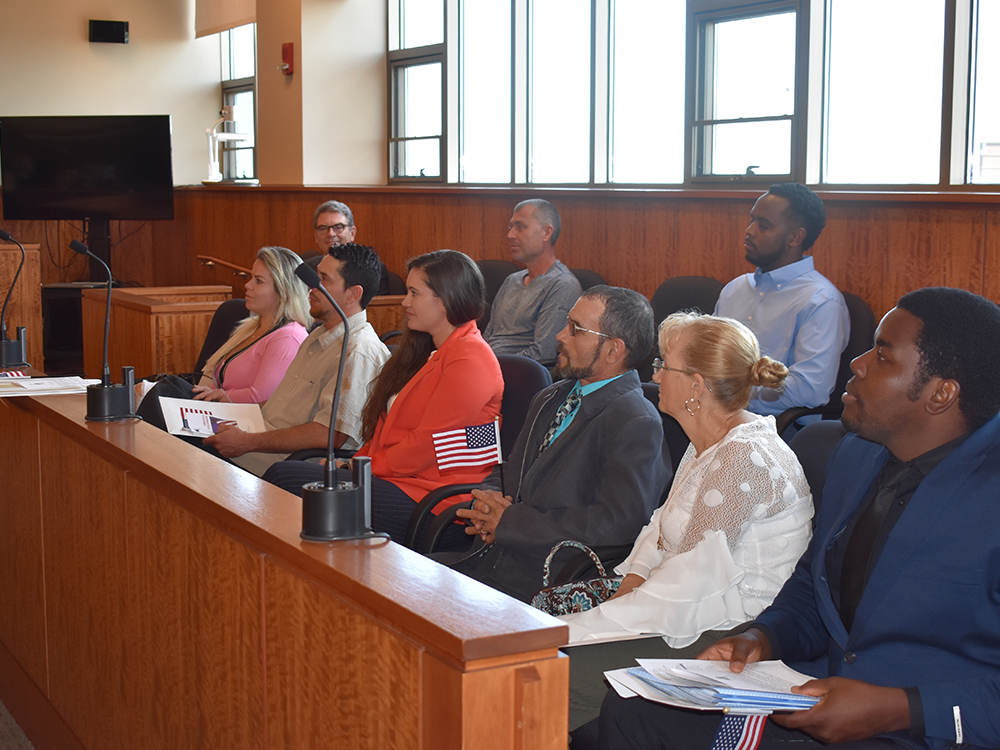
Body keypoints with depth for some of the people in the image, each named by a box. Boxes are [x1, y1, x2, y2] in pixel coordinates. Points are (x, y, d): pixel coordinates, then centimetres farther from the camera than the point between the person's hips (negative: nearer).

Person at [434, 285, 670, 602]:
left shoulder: (636, 424, -11)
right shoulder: (551, 398, 17)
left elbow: (617, 522, -22)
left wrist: (509, 521, -15)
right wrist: (489, 500, -1)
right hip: (488, 561, 8)